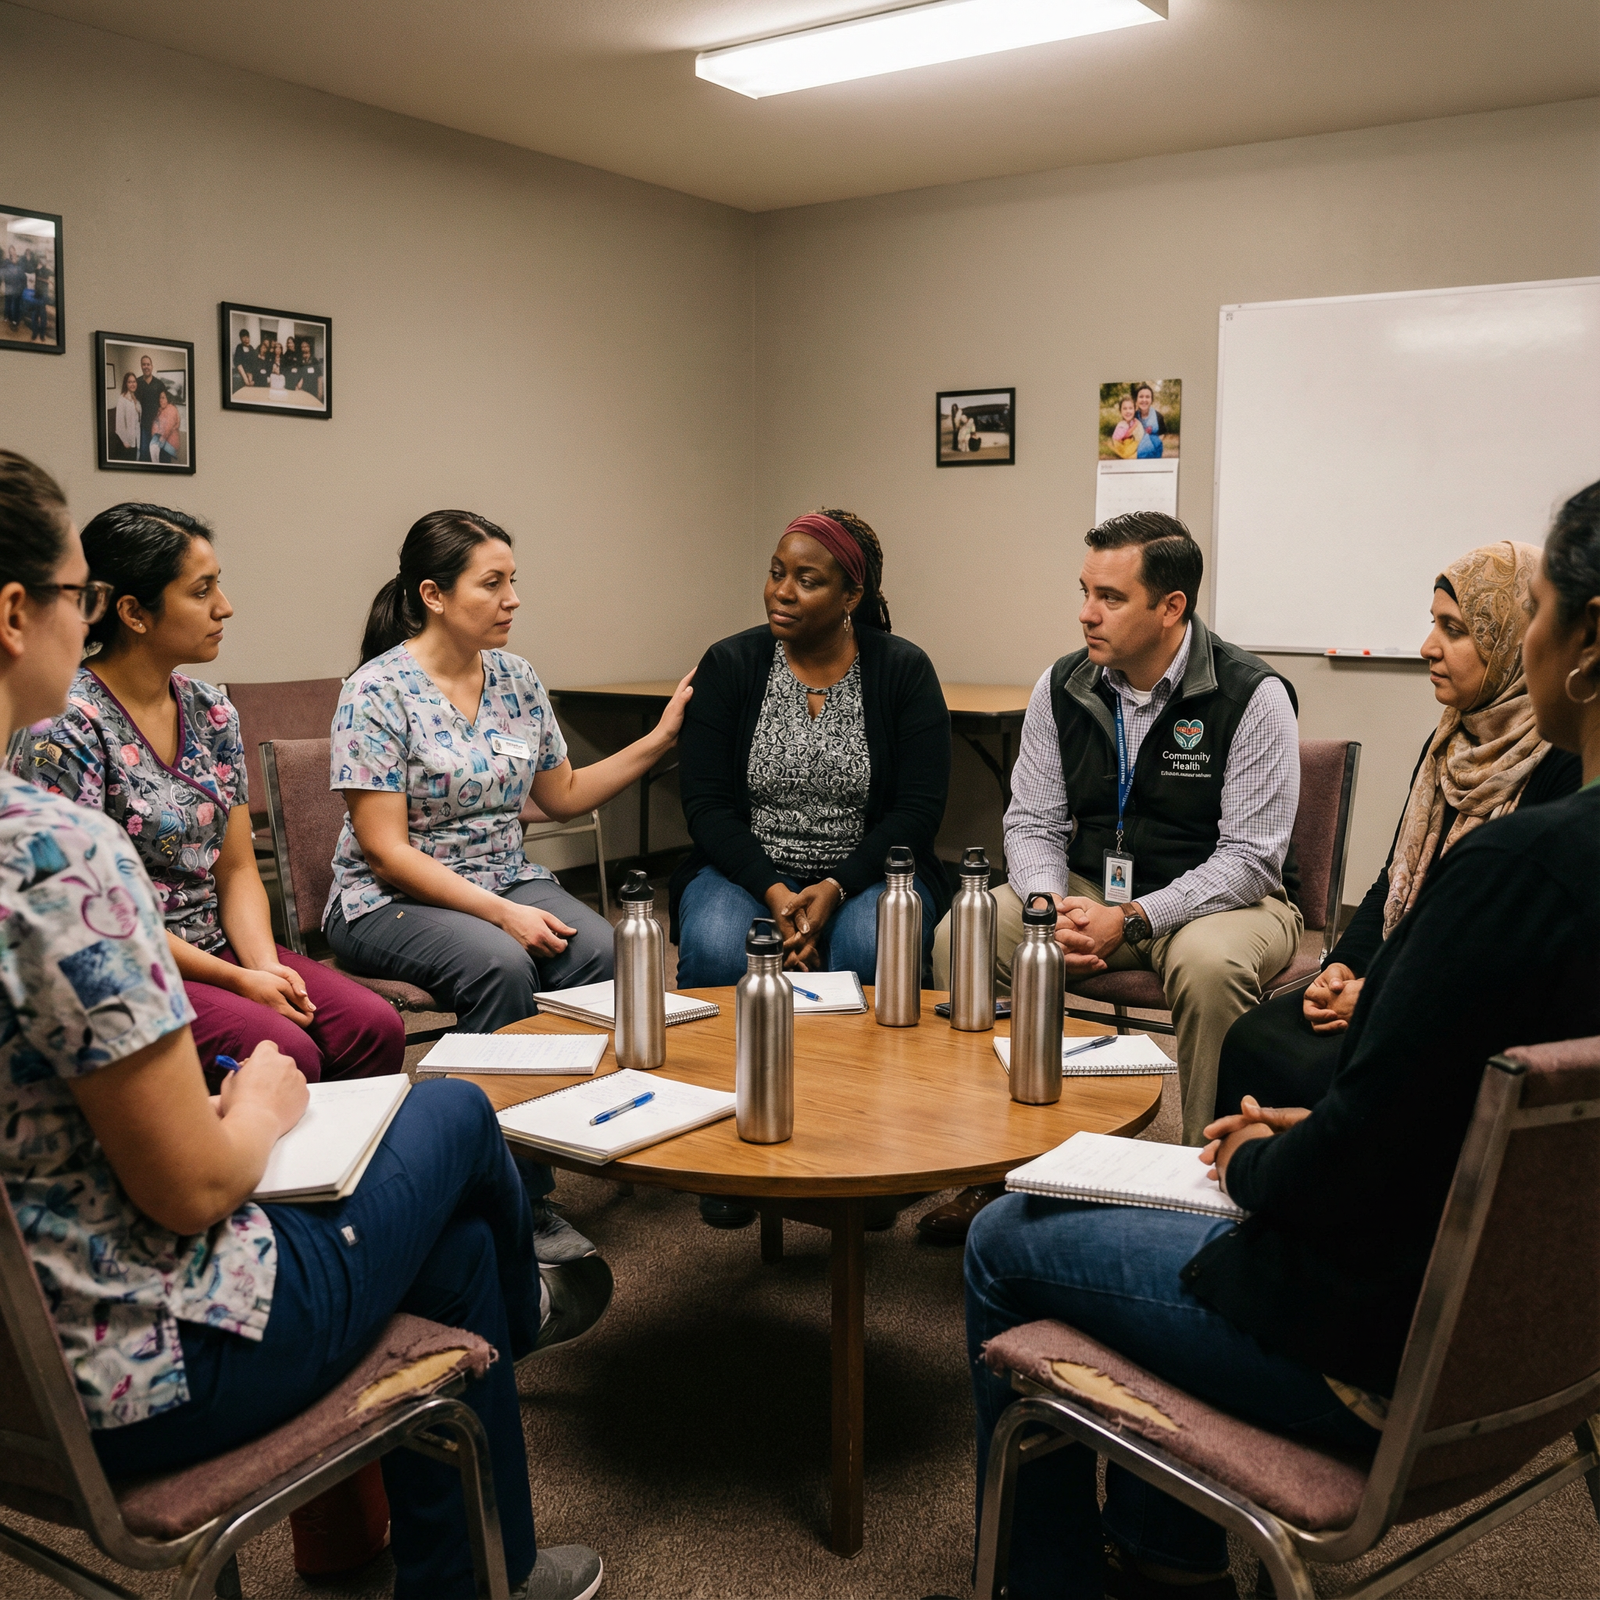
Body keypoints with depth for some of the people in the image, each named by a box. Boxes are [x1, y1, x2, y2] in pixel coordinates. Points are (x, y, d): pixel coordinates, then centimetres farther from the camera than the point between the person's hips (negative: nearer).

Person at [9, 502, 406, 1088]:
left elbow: (237, 870, 11)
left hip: (218, 947, 6)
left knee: (376, 1026, -16)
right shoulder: (66, 729, -12)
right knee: (284, 1052, -29)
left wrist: (266, 966, -7)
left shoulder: (211, 711, 9)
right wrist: (238, 980, -16)